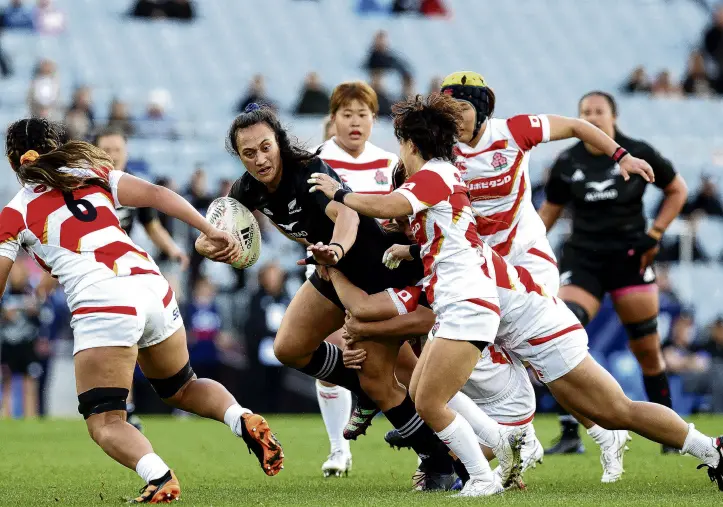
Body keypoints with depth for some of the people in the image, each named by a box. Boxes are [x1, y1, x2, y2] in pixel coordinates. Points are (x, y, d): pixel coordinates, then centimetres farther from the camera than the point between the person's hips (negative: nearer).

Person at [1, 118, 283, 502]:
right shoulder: (94, 175, 19)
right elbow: (156, 195, 7)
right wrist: (211, 232, 2)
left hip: (103, 305, -5)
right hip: (151, 285, 5)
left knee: (104, 423, 0)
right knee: (182, 389, 28)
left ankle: (159, 477, -29)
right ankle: (244, 421, 0)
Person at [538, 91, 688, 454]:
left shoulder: (638, 155, -5)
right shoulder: (567, 163, 0)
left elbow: (677, 191, 8)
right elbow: (549, 211, 13)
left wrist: (655, 234, -1)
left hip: (630, 258, 0)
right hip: (583, 258, 1)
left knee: (647, 348, 5)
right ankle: (570, 434, -15)